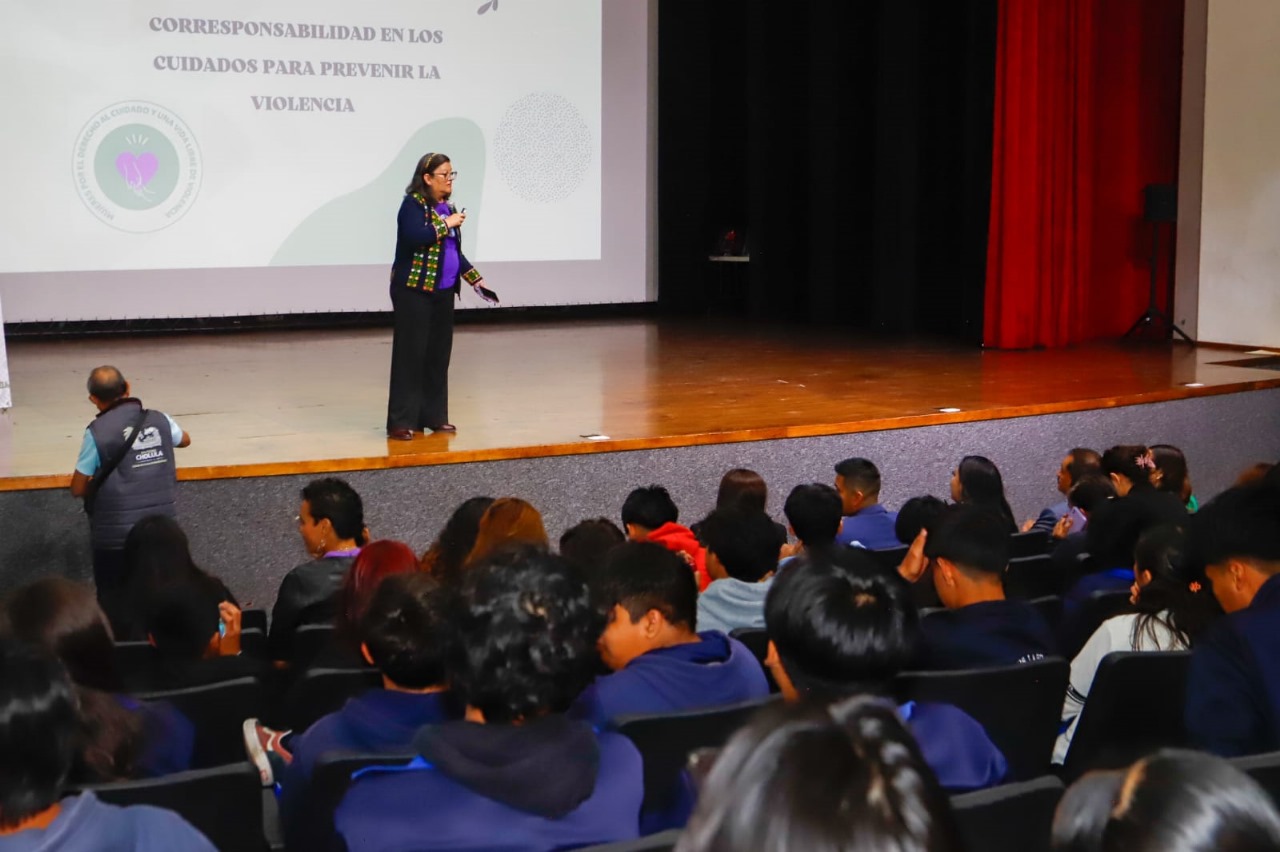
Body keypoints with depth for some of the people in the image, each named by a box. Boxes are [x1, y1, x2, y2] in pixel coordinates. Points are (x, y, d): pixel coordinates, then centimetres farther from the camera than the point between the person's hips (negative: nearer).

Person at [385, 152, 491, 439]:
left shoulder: (447, 207, 15)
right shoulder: (413, 204, -8)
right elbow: (415, 235, -27)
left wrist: (475, 279, 18)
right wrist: (447, 224, -18)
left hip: (443, 292, 8)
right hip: (414, 291, -8)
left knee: (439, 354, 9)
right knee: (410, 354, -7)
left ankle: (433, 416, 17)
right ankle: (401, 422, -5)